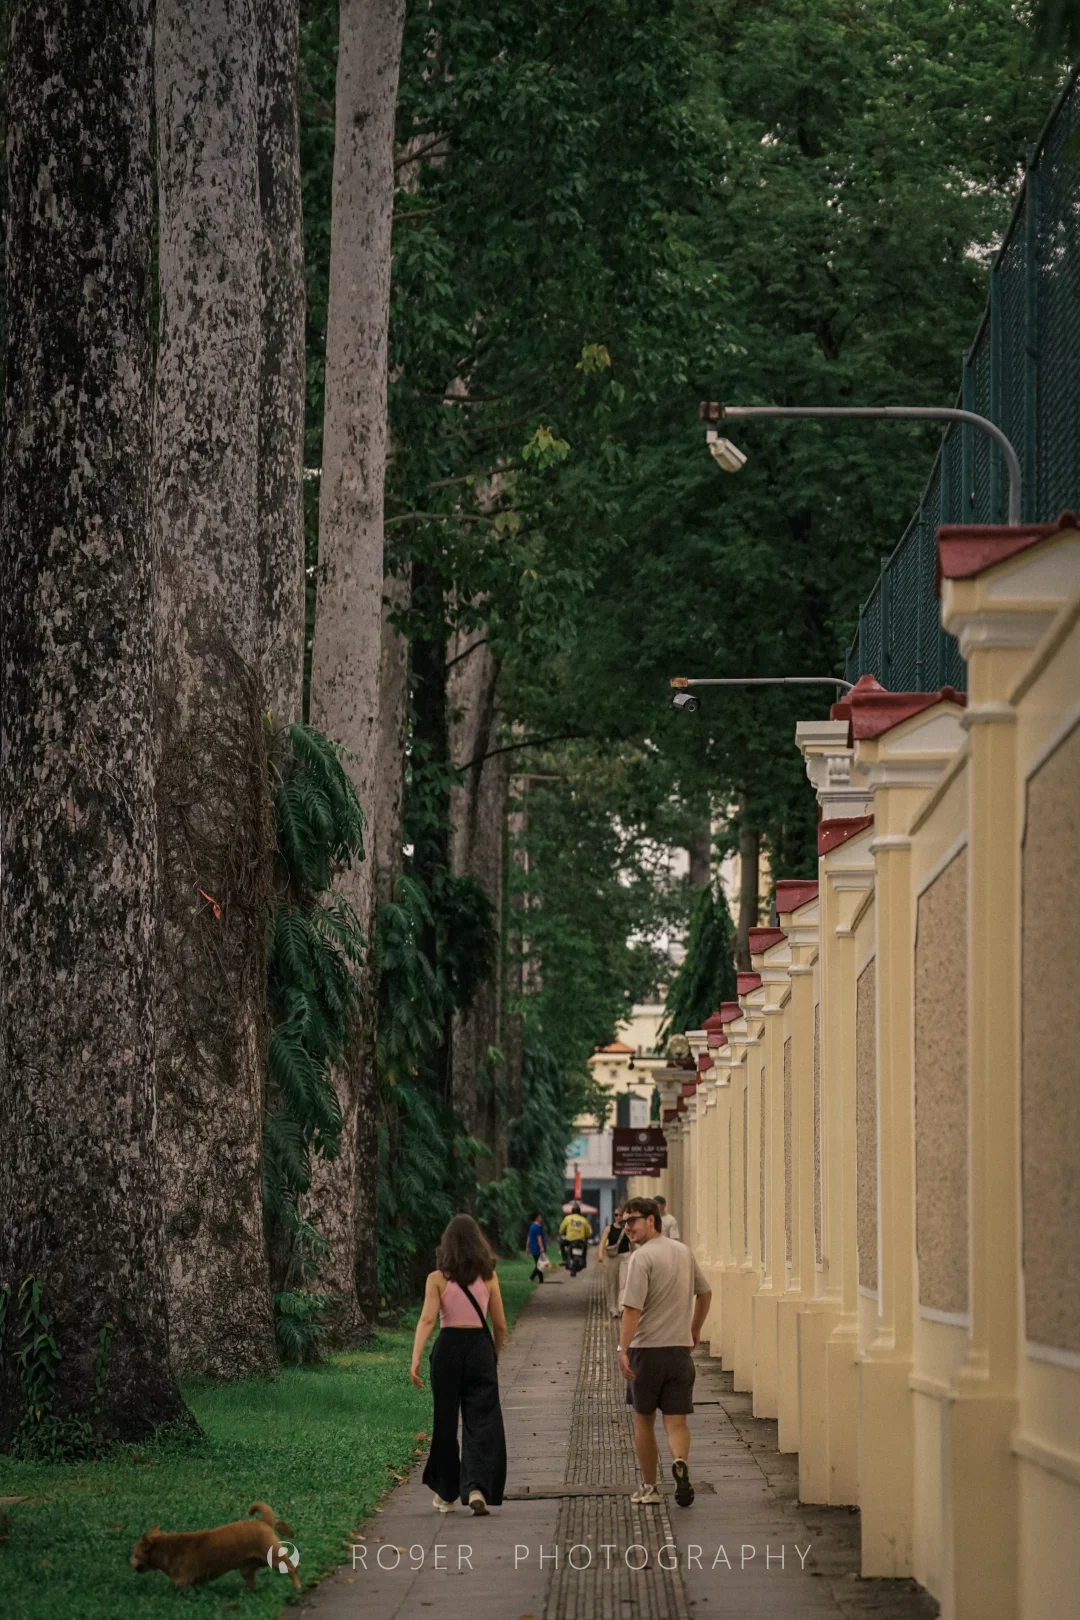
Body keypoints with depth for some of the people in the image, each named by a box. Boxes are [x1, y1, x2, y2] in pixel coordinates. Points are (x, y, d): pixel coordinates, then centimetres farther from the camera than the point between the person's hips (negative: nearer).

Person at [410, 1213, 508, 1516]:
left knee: (446, 1421, 12)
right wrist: (495, 1355, 21)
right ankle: (477, 1487, -18)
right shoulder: (488, 1277, 1)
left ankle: (447, 1494, 22)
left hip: (448, 1347, 0)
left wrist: (415, 1358, -19)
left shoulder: (437, 1278, -4)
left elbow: (427, 1319, -15)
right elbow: (500, 1325, 5)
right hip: (480, 1347, 0)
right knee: (482, 1420, 1)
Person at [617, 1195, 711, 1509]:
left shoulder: (642, 1257, -13)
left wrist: (622, 1349, -22)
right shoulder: (683, 1252, 10)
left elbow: (632, 1309, -21)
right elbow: (704, 1293, 22)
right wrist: (694, 1330, 33)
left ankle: (648, 1487, 17)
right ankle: (680, 1462, -27)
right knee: (676, 1420, 2)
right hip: (679, 1348, 5)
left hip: (646, 1350, -5)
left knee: (643, 1420, 11)